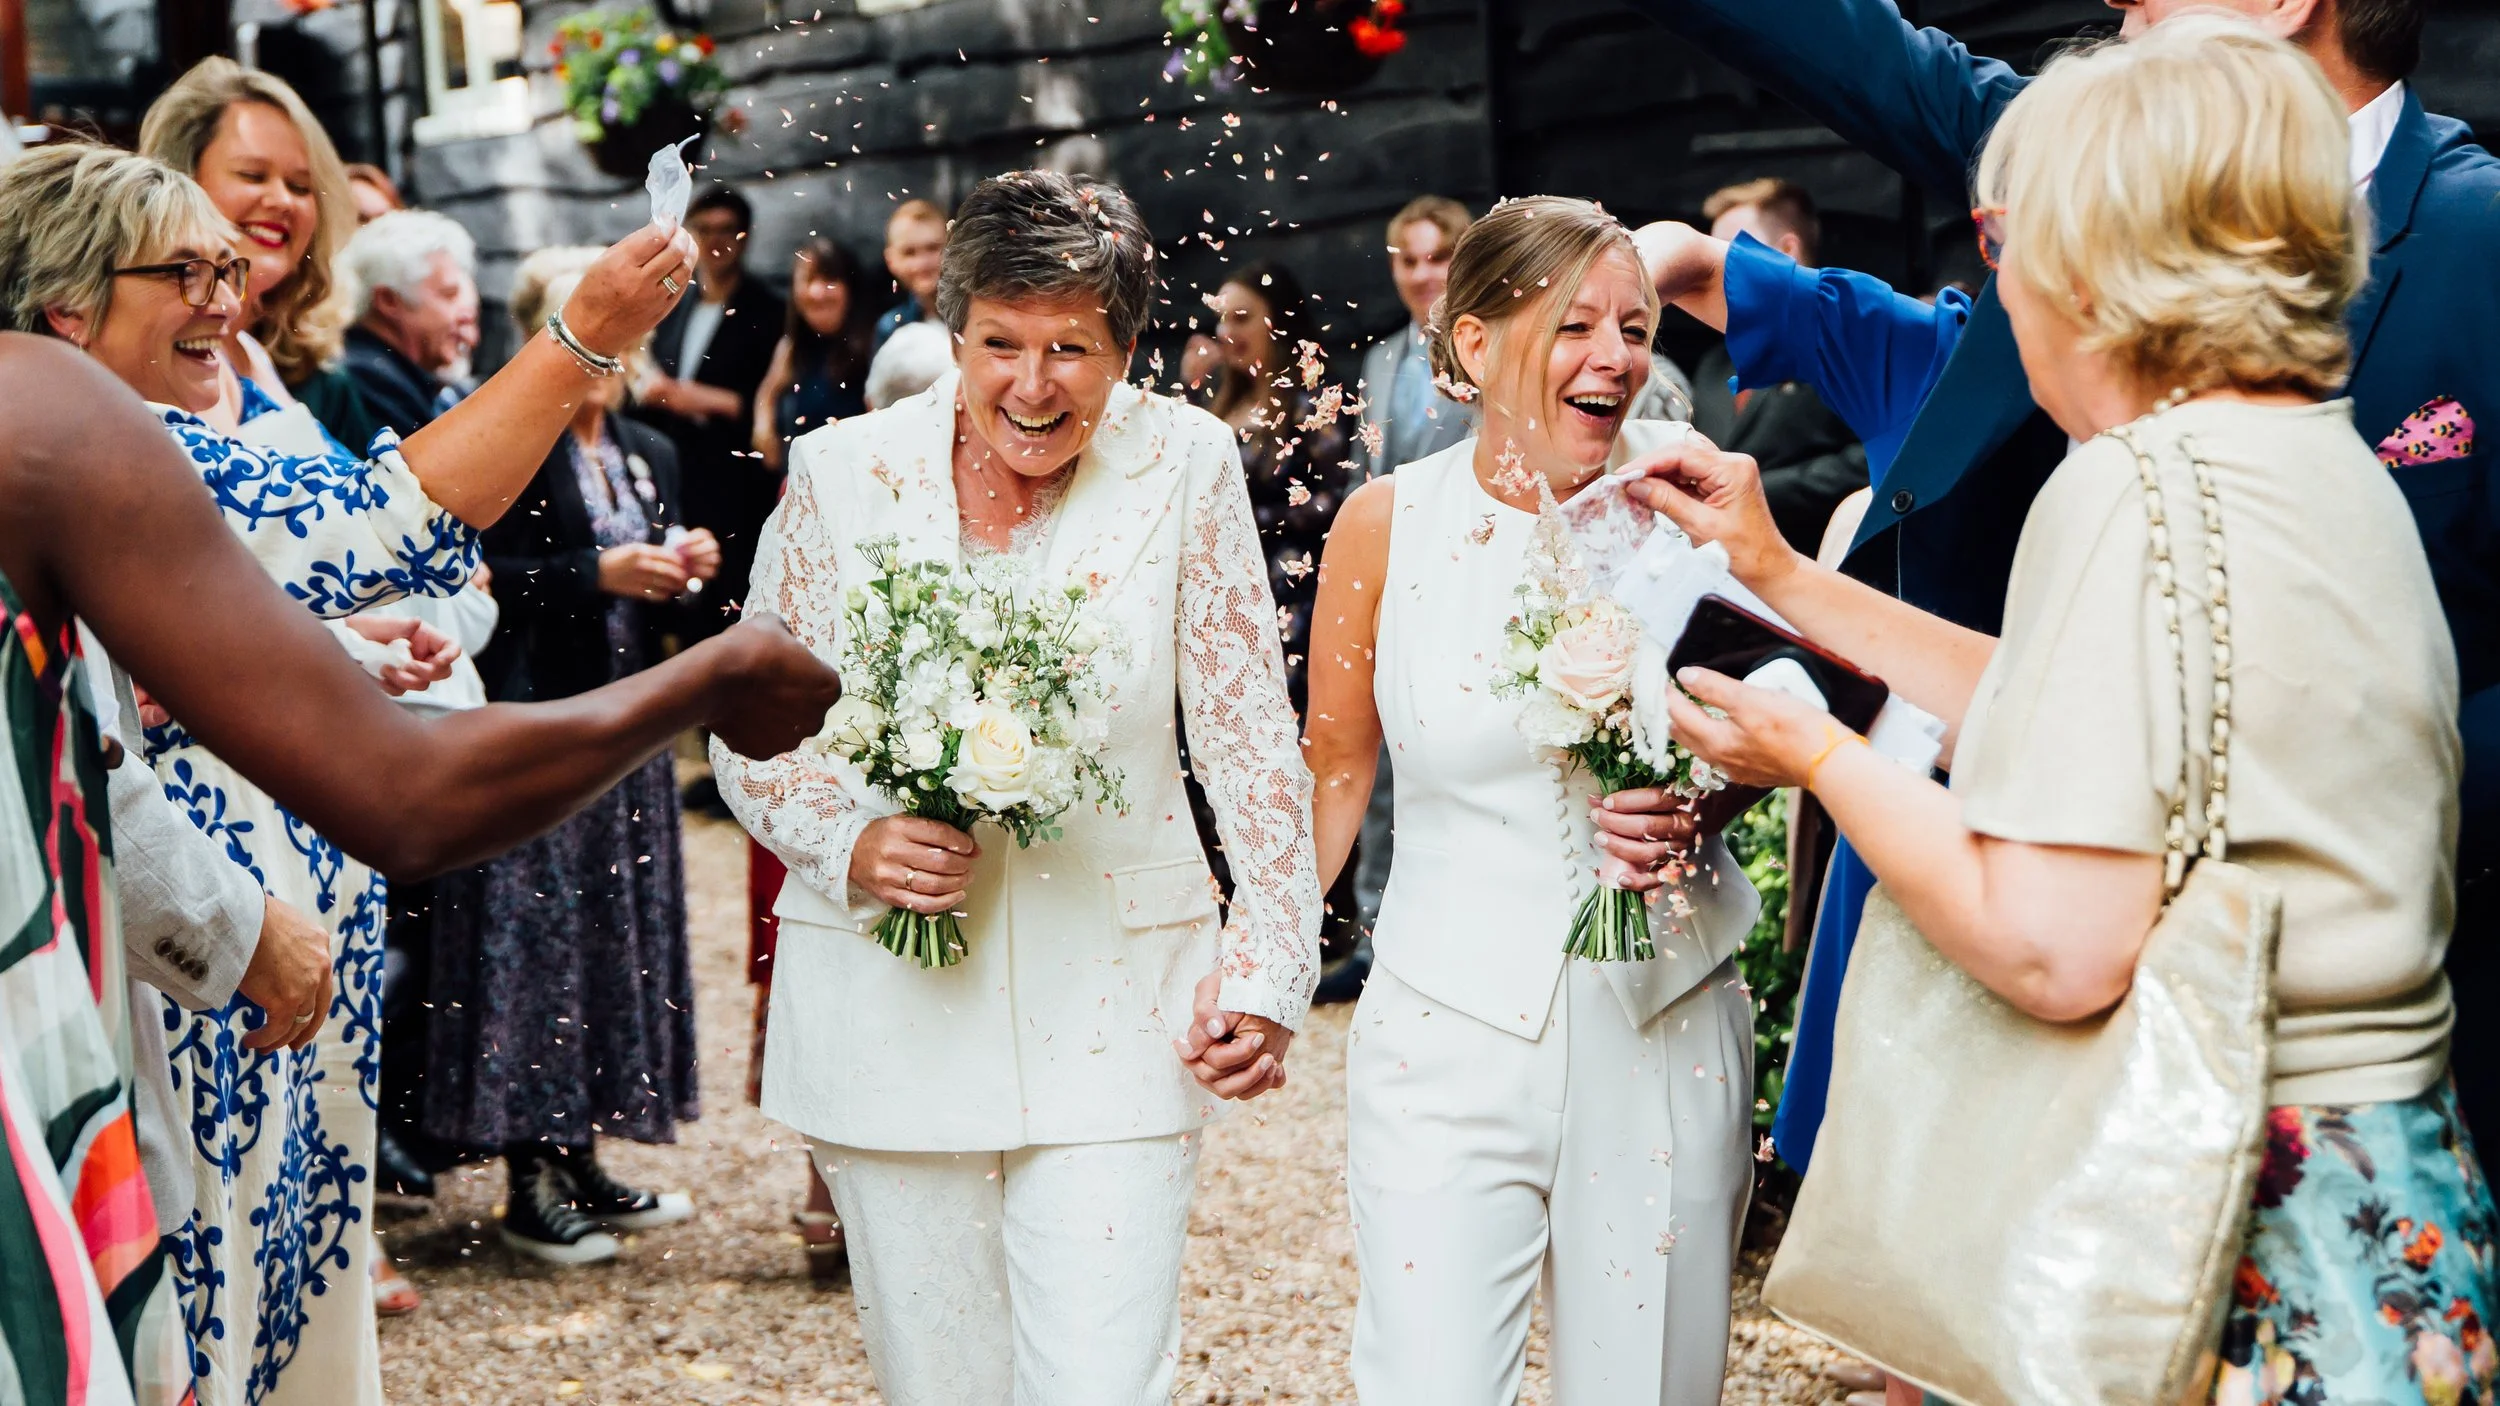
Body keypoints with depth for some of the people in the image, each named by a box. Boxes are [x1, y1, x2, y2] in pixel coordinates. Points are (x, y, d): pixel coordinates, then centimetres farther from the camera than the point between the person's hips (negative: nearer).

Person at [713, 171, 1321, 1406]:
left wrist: (1268, 965, -3)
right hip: (892, 1011, 1)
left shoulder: (1185, 465, -4)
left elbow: (1248, 736, 1)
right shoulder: (840, 473, -3)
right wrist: (853, 844, -14)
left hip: (1112, 1013, -1)